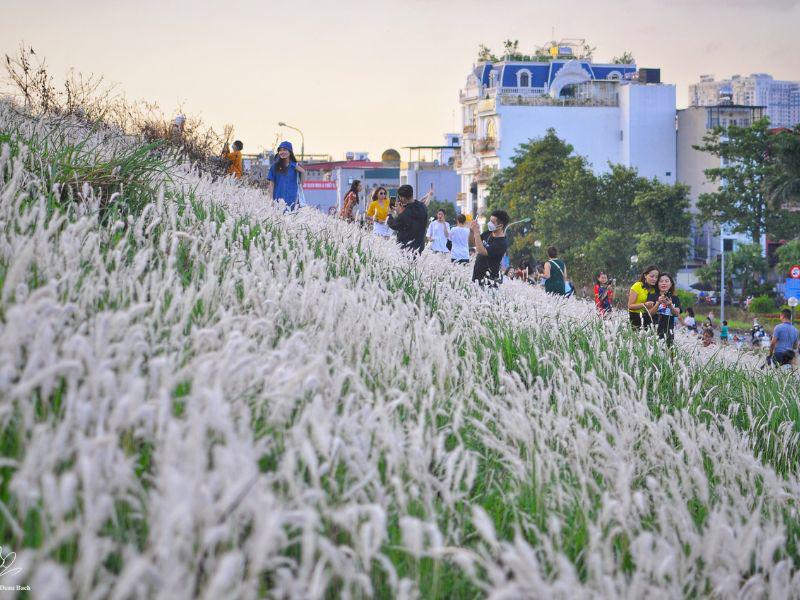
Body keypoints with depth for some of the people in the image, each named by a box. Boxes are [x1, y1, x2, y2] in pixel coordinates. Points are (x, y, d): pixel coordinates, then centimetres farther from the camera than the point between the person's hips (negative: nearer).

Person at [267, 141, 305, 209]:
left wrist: (303, 172, -10)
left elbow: (302, 182, 7)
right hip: (279, 200, 0)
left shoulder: (296, 166, 6)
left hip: (293, 200, 0)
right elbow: (271, 184, 6)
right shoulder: (275, 166, 6)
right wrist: (271, 200, -1)